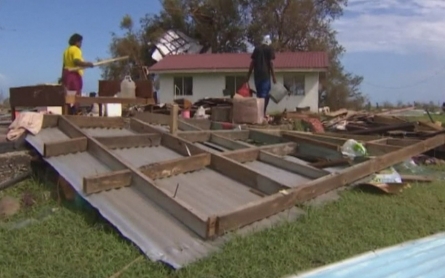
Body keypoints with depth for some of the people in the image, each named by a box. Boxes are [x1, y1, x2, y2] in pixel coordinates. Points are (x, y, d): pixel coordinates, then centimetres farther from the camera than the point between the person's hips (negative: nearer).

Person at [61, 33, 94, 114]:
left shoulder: (67, 50, 20)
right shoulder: (76, 49, -8)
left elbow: (64, 65, 21)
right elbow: (77, 61, -24)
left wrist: (63, 77, 23)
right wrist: (87, 64, -16)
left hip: (66, 74, 9)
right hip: (74, 75, -9)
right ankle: (73, 113, -14)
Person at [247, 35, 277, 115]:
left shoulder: (257, 48, 14)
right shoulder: (270, 49, 2)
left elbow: (252, 62, 10)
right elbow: (271, 62, -6)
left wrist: (249, 75, 12)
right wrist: (273, 76, -5)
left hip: (257, 74, 4)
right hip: (265, 74, -4)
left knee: (259, 94, 12)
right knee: (265, 94, -2)